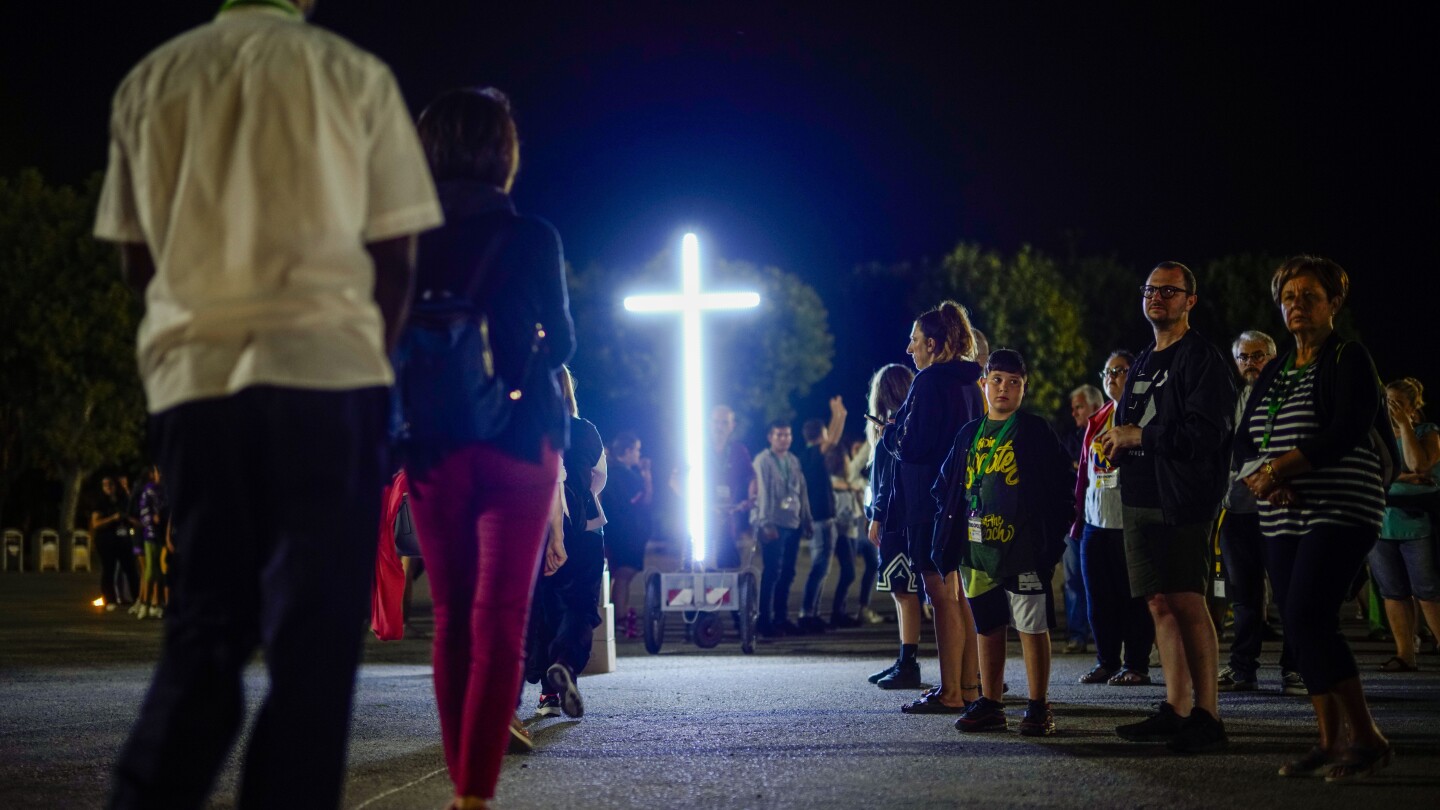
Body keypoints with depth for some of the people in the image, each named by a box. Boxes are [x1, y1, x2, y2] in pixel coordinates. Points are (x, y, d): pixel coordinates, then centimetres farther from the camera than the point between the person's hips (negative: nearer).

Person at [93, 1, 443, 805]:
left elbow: (136, 259, 16)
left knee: (203, 631, 13)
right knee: (314, 640, 0)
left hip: (191, 378, 4)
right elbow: (396, 255, 3)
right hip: (323, 372, -4)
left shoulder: (147, 82, 12)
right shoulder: (354, 74, 2)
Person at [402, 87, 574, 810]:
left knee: (452, 616, 13)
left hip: (432, 444, 3)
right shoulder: (530, 238, -4)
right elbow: (559, 343, 7)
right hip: (517, 439, -3)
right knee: (499, 619, -4)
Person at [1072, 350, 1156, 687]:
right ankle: (1106, 661, 17)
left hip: (1130, 521, -7)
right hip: (1095, 520, 7)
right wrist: (1078, 516, 13)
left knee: (1133, 595, -2)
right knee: (1099, 596, 9)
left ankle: (1136, 665, 5)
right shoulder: (1096, 421, 16)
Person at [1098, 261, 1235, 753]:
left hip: (1183, 500, -8)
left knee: (1187, 602, -12)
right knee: (1160, 604, 8)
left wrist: (1139, 437, -13)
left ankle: (1207, 717, -11)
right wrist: (1117, 444, 7)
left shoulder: (1201, 358, -5)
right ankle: (1176, 710, 12)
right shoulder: (1142, 363, 22)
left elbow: (1206, 433, -16)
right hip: (1140, 499, 9)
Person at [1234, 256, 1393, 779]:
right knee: (1304, 628, 5)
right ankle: (1331, 743, 12)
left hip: (1341, 513, -7)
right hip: (1285, 519, 7)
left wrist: (1275, 469, -15)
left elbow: (1345, 434, -18)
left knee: (1306, 618, -18)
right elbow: (1244, 441, 11)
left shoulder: (1350, 360, -4)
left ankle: (1367, 740, -11)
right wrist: (1261, 480, -11)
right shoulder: (1275, 371, 17)